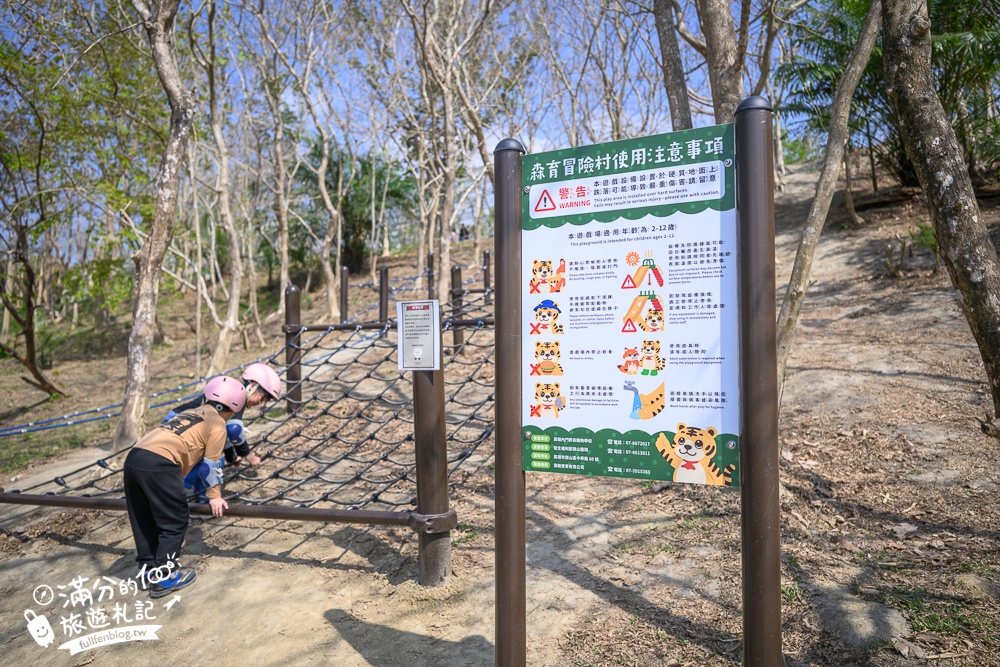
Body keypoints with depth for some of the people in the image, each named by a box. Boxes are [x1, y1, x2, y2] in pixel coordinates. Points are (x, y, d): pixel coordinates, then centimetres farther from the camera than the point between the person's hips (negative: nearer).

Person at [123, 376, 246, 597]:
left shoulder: (192, 412, 30)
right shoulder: (218, 423, 7)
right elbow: (211, 464, 7)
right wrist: (214, 496, 16)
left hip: (133, 457, 9)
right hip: (158, 464, -9)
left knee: (144, 520, 19)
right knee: (174, 522, 4)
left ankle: (149, 568, 30)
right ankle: (163, 577, 7)